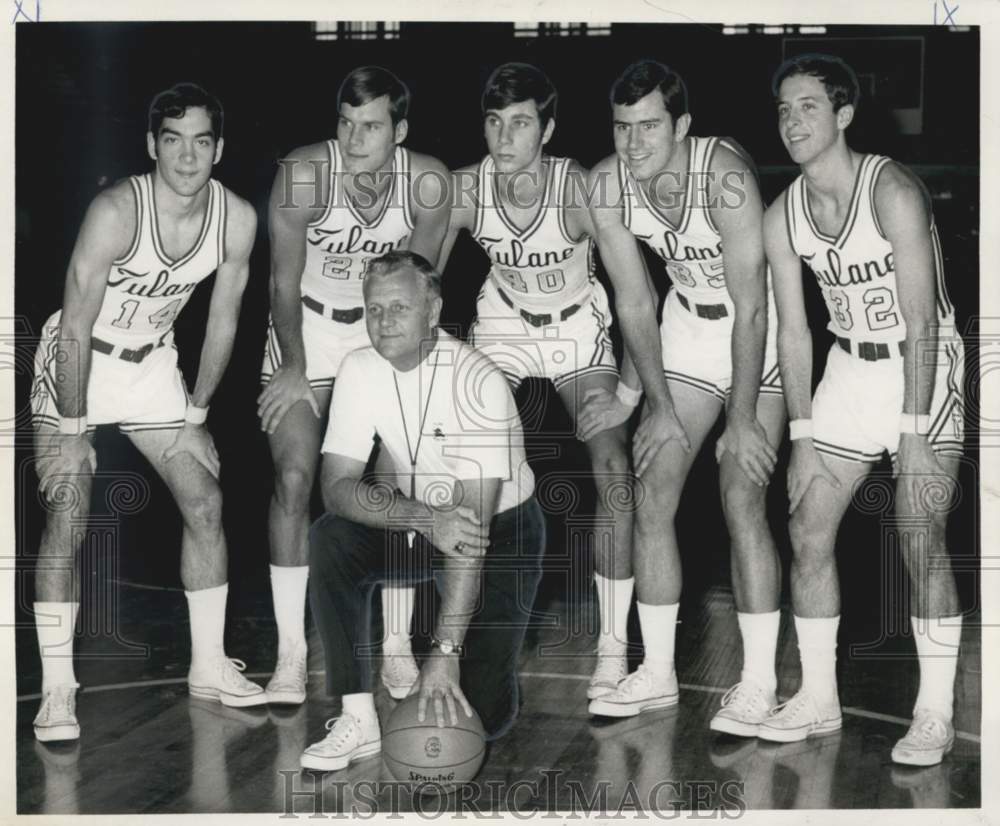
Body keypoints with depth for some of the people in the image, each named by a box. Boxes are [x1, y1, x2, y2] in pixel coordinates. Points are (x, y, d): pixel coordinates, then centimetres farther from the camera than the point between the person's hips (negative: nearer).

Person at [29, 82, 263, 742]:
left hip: (152, 364, 5)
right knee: (67, 519, -14)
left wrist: (197, 413, 4)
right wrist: (72, 431, -22)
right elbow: (77, 328, -25)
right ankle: (57, 691, -7)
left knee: (206, 501, 1)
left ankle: (210, 664, 15)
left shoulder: (237, 218, -13)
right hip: (76, 363, -5)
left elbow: (223, 321, 0)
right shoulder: (117, 211, -29)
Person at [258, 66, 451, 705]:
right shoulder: (304, 173, -26)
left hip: (382, 328, 2)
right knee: (294, 479, -10)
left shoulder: (429, 183, -21)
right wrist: (294, 368, -10)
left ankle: (398, 644, 8)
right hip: (305, 324, -2)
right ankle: (291, 650, -2)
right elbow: (285, 280, -16)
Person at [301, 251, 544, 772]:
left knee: (483, 713, -15)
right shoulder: (360, 370, -13)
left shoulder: (478, 382, -29)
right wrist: (425, 519, -38)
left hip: (502, 528, -4)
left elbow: (474, 519, -33)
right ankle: (358, 720, -20)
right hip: (417, 518, 4)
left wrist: (445, 650, -37)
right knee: (329, 540, -27)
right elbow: (337, 486, -18)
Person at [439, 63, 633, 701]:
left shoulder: (579, 188, -28)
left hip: (579, 327, -2)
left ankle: (613, 648, -6)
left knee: (614, 470, -17)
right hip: (503, 324, 2)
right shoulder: (466, 189, -21)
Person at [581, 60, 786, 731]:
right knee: (653, 495, 0)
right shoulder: (607, 184, -14)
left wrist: (743, 420, -23)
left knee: (742, 501, -13)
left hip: (759, 332, -5)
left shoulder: (725, 176, -30)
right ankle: (657, 675, 11)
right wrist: (659, 405, -6)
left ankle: (759, 685, -3)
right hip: (687, 324, 5)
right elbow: (634, 304, -5)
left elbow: (750, 309, -27)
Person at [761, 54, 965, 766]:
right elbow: (794, 330, 2)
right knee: (808, 528, 2)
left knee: (921, 540, -13)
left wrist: (914, 432, -26)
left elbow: (921, 319, -23)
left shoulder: (892, 193, -21)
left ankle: (935, 714, -3)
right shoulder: (782, 218, -2)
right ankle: (819, 697, 15)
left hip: (925, 366, -6)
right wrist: (803, 436, -2)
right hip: (849, 367, 6)